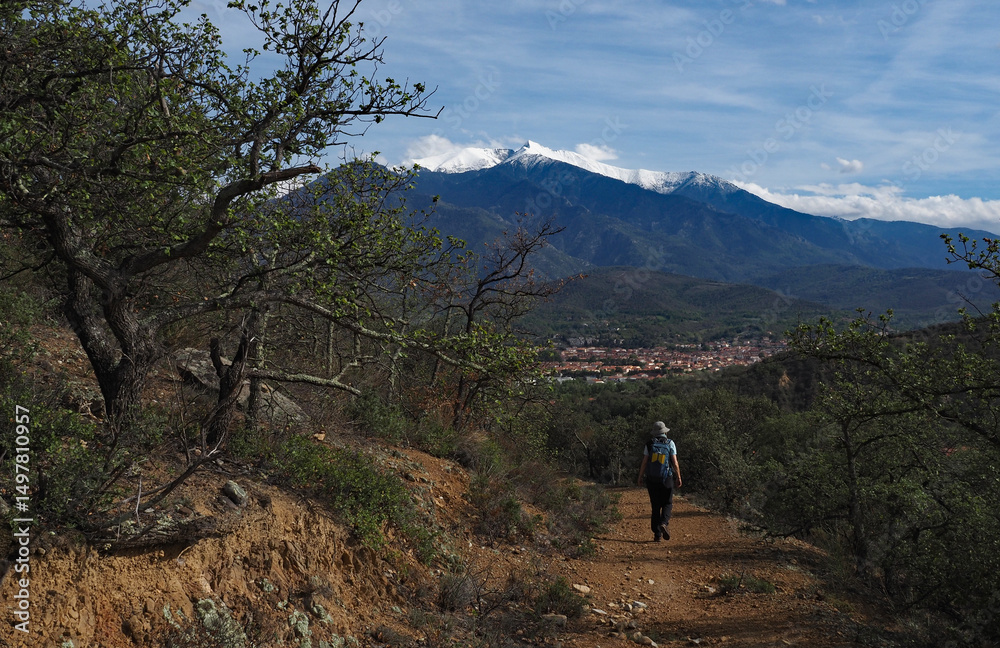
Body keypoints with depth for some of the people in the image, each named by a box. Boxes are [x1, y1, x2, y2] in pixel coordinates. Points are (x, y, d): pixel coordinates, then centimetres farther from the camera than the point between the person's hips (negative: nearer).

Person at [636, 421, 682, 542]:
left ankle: (657, 534, 5)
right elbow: (675, 463, -5)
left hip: (652, 480, 2)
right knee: (667, 504, 10)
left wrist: (640, 478, 6)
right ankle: (664, 523, -16)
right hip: (666, 479, -2)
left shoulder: (649, 444, 2)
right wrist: (678, 478, 3)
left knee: (655, 507, 8)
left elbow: (644, 463, -1)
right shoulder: (670, 444, -1)